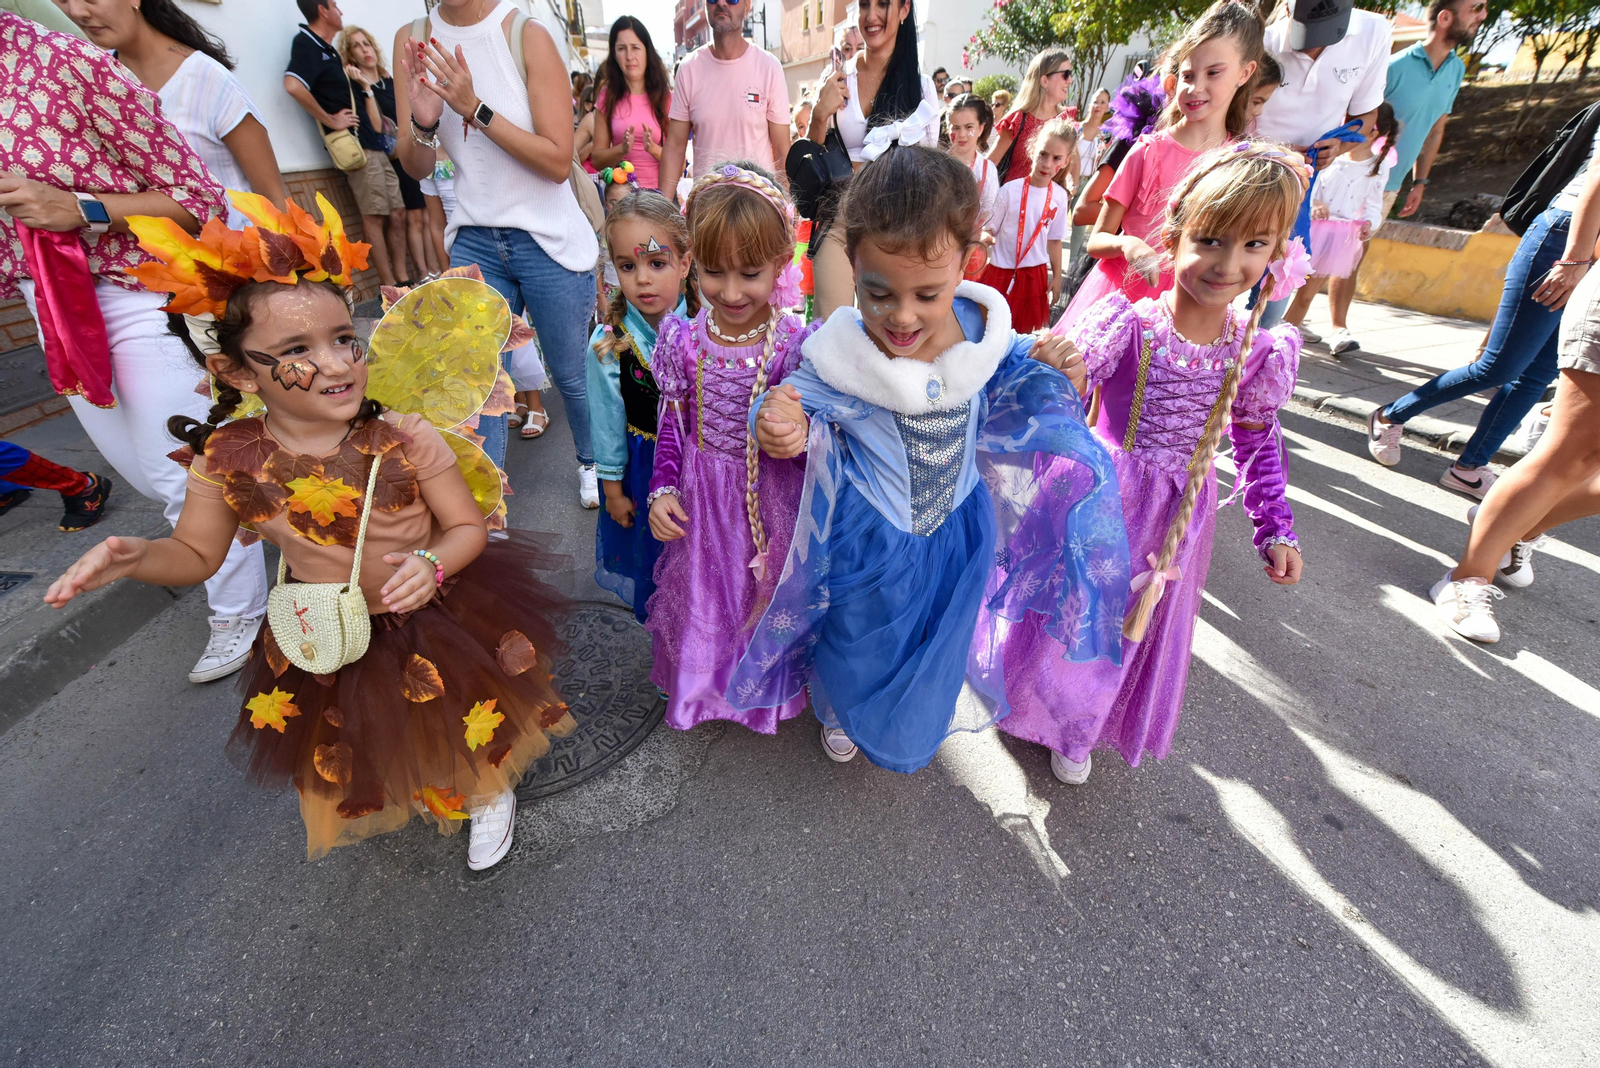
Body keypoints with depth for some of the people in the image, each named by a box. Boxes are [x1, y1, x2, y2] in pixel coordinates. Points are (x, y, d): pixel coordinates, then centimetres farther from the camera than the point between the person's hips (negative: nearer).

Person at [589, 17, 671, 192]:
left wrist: (654, 149, -19)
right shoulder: (608, 96, 4)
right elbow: (597, 159, 3)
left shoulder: (666, 97, 2)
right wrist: (622, 149, -16)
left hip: (660, 190, -1)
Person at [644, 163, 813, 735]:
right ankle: (705, 680, 52)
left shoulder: (796, 344, -17)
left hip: (773, 495, -2)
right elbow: (673, 424, 2)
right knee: (701, 594, 21)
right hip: (701, 496, 2)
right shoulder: (684, 339, -9)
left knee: (771, 597, 19)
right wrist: (662, 489, -7)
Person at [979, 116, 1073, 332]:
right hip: (1001, 272, -3)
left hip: (1035, 274, 3)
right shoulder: (1010, 190, -11)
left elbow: (1054, 240, 9)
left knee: (1027, 330, 11)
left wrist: (1057, 277, 11)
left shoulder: (1060, 197, -1)